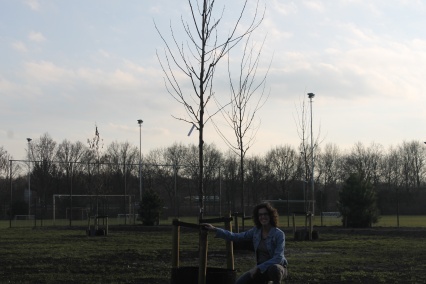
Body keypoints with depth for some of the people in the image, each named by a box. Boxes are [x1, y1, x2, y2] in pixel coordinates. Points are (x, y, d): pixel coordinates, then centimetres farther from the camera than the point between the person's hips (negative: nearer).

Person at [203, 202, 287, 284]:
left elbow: (278, 258, -24)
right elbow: (236, 237, 3)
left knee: (274, 269, -42)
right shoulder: (256, 231, -1)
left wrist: (258, 268, -27)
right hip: (261, 269, 6)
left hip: (278, 268, -5)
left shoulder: (279, 234, -18)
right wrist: (214, 229, -3)